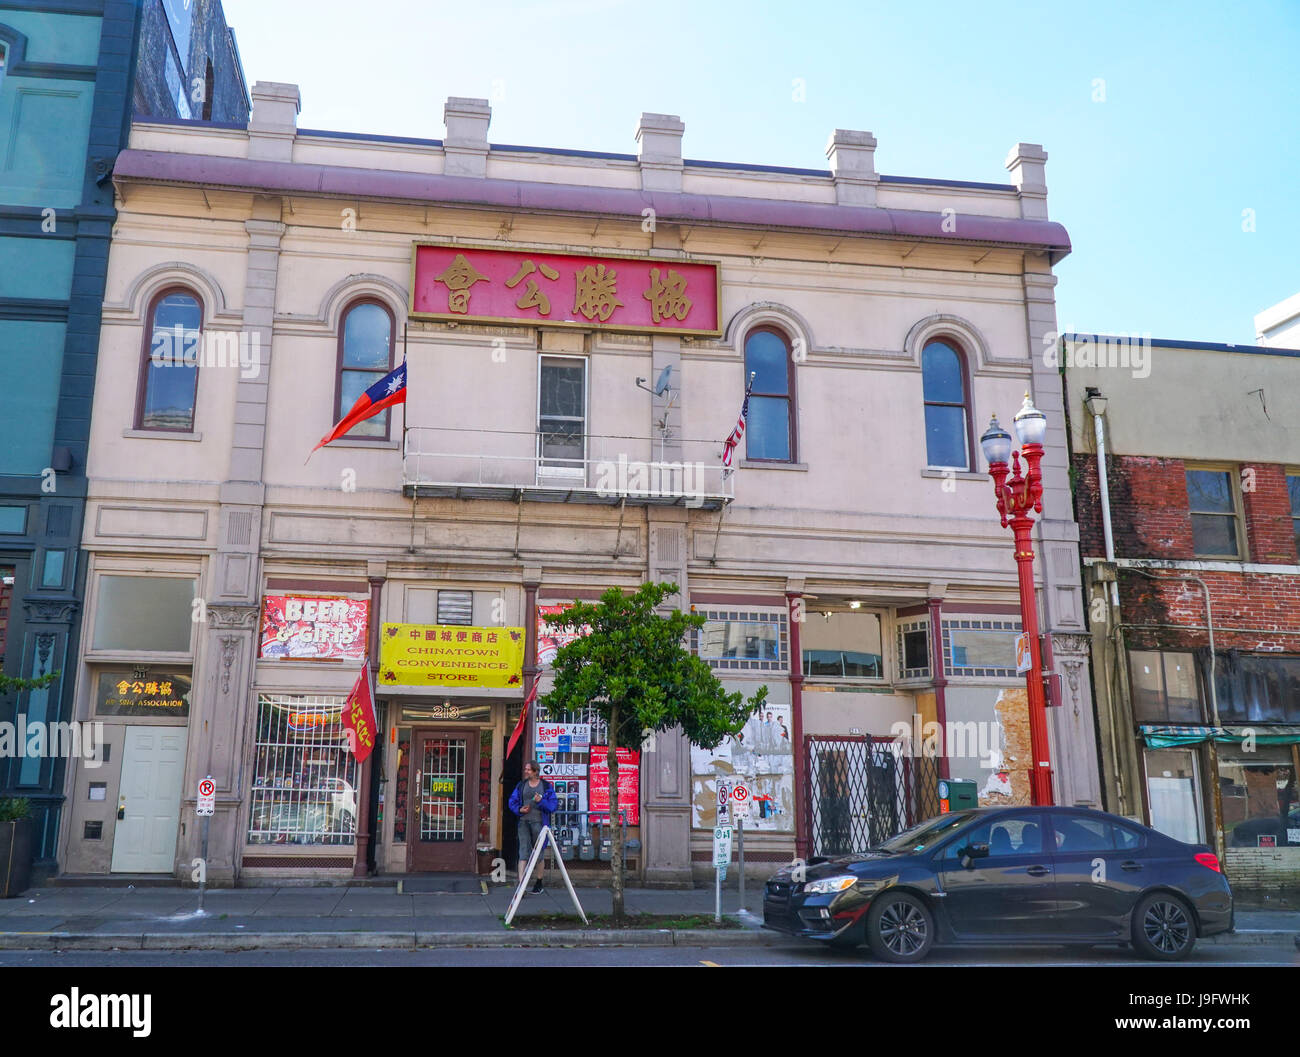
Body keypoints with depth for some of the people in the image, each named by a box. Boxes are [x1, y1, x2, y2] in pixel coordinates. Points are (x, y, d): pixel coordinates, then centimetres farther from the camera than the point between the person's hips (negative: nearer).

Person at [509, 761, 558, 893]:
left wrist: (541, 801, -19)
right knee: (523, 851, -9)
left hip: (539, 822, -2)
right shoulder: (521, 785, 8)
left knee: (539, 853, 7)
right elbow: (512, 801, 12)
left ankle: (539, 884, 25)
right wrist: (519, 810, -7)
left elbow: (553, 805, -3)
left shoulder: (547, 786, 0)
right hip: (524, 822, 2)